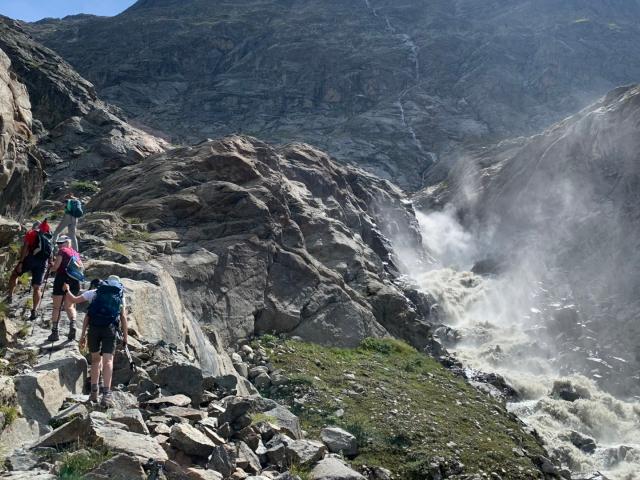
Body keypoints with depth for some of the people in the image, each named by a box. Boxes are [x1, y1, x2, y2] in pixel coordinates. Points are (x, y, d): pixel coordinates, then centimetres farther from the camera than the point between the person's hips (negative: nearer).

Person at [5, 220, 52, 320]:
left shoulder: (31, 233, 12)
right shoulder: (49, 238, 25)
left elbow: (25, 247, -3)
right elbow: (51, 254, 18)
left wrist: (20, 262, -8)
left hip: (31, 258, -3)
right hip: (43, 262, 3)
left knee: (14, 275, 21)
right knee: (37, 288, 6)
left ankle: (10, 296, 14)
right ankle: (35, 311, -1)